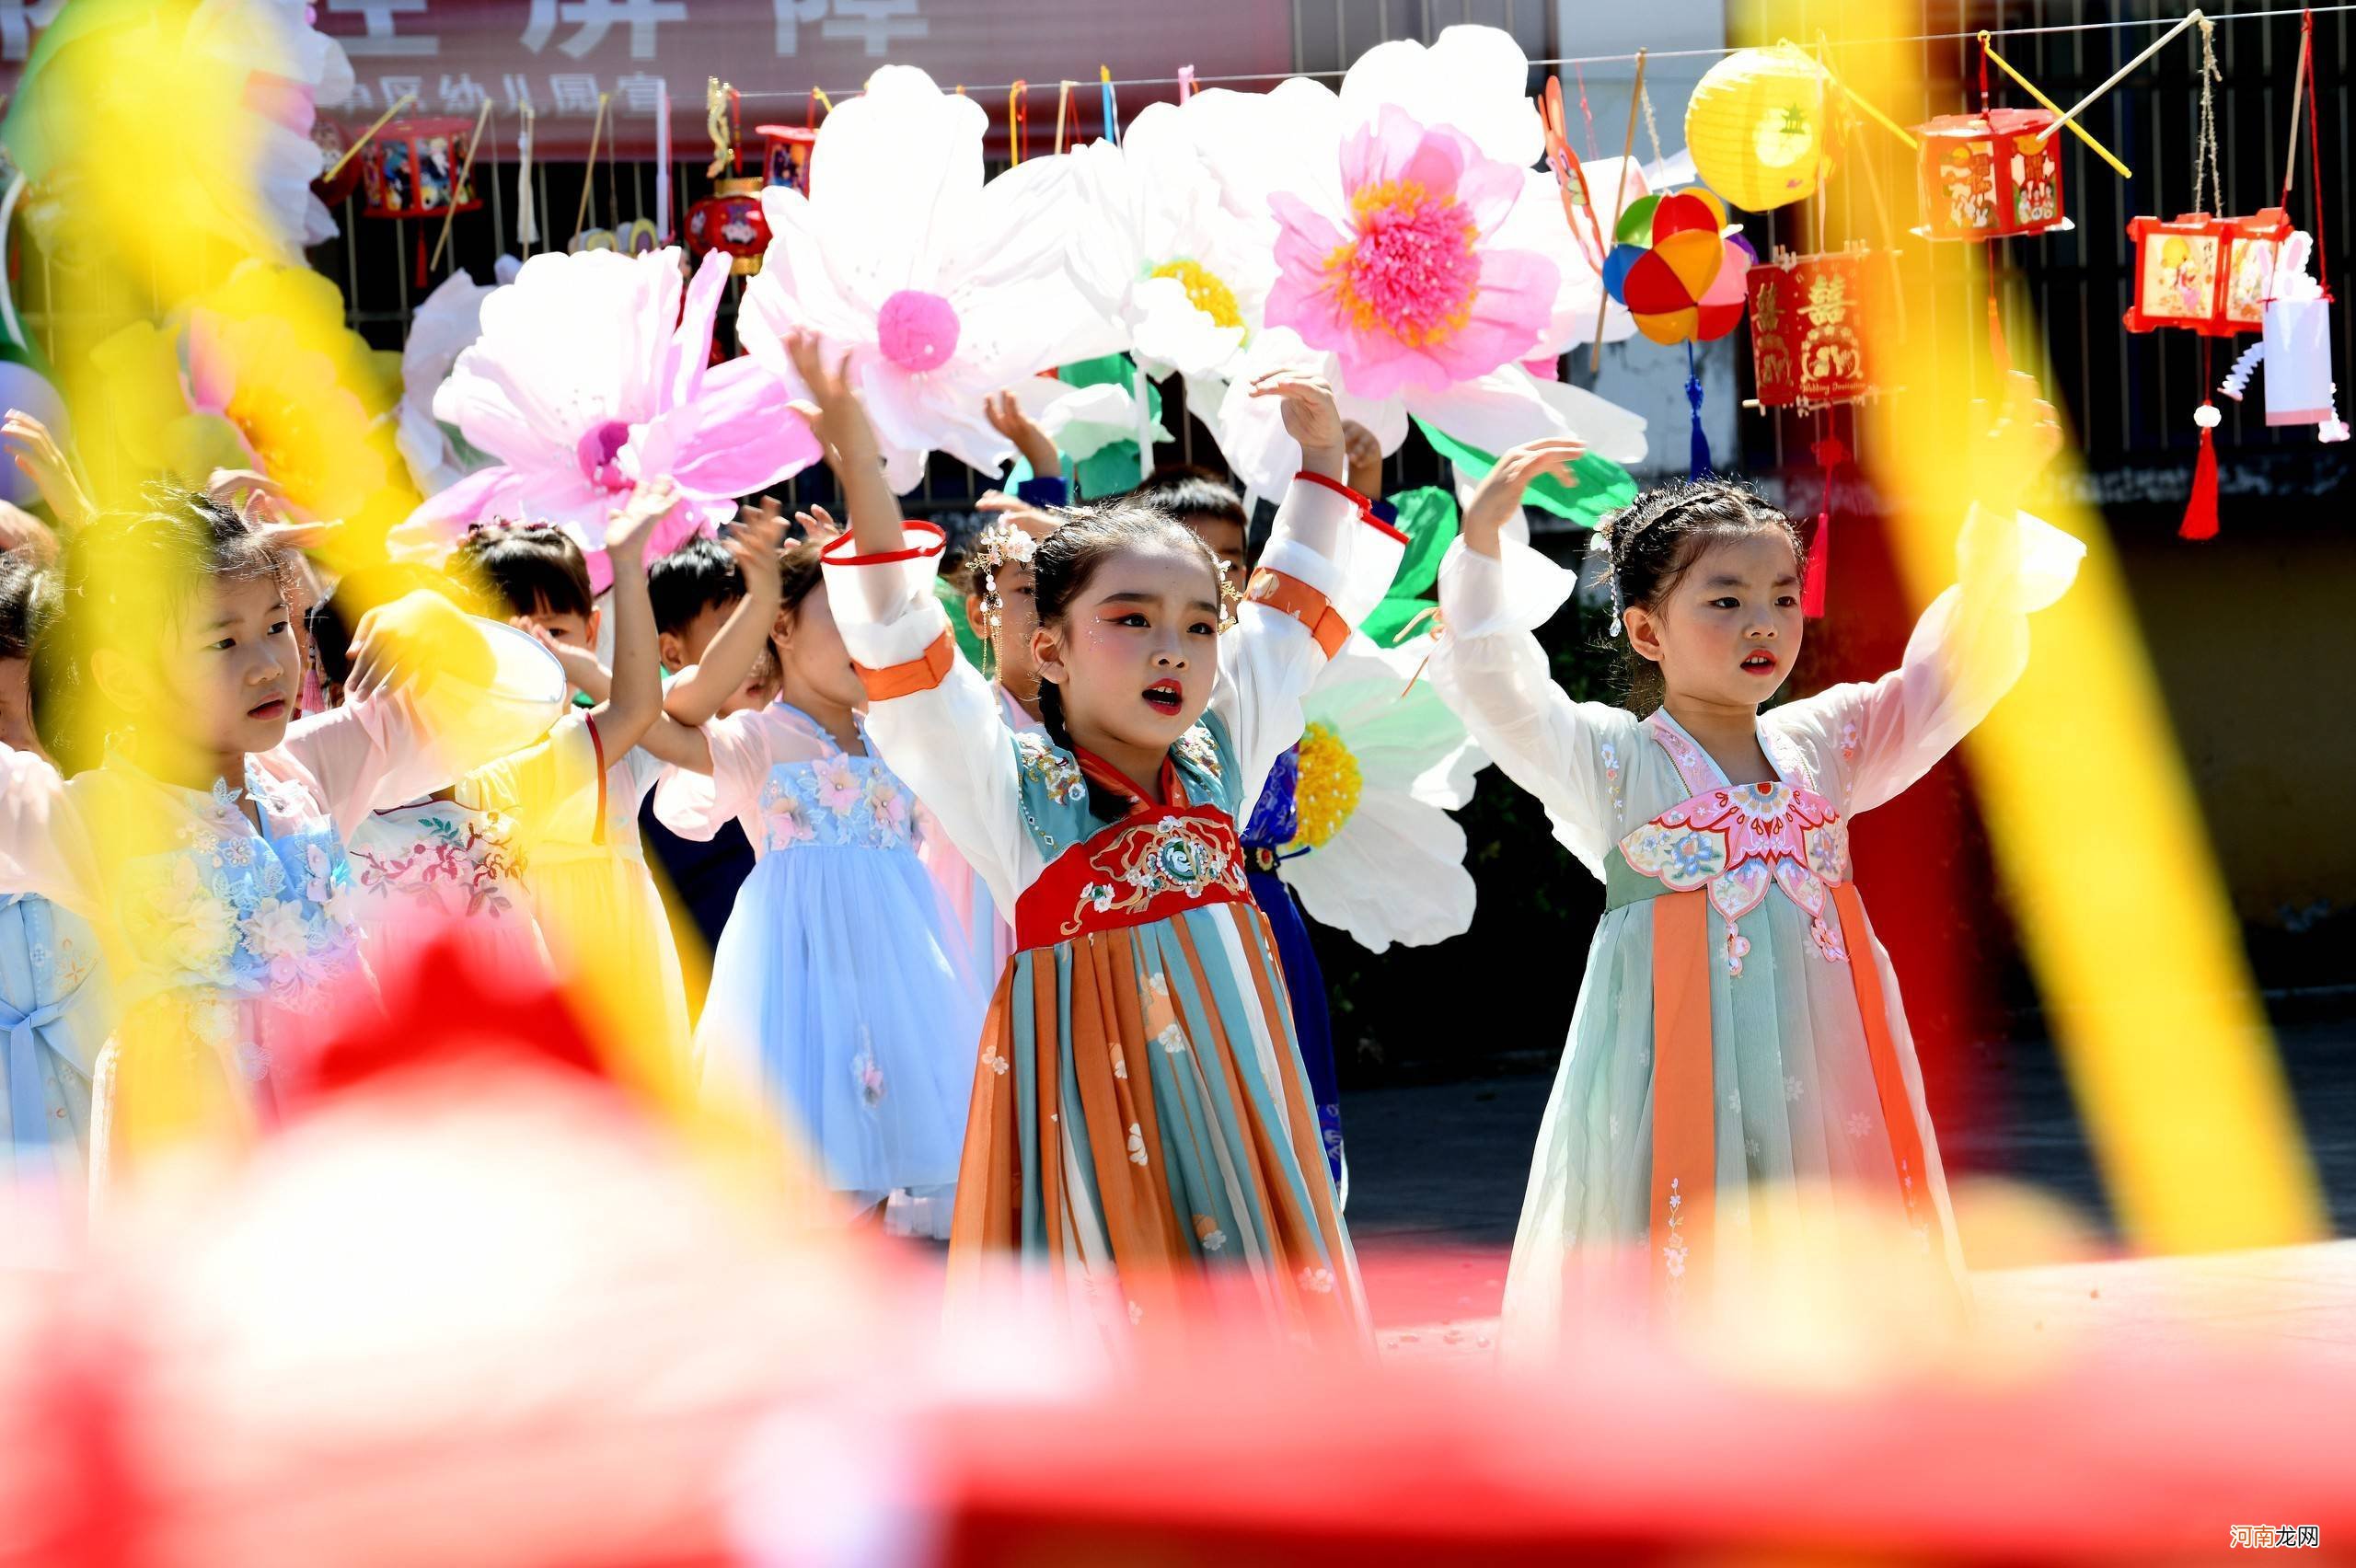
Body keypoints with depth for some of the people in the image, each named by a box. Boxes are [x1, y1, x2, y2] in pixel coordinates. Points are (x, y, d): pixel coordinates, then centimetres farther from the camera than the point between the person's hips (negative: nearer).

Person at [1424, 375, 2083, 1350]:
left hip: (1816, 1059, 4)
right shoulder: (1608, 758, -1)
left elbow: (1957, 671, 9)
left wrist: (1995, 512, -2)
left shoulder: (1822, 745, 11)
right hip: (1678, 1067, -4)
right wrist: (1483, 539, -25)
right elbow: (1491, 686, -13)